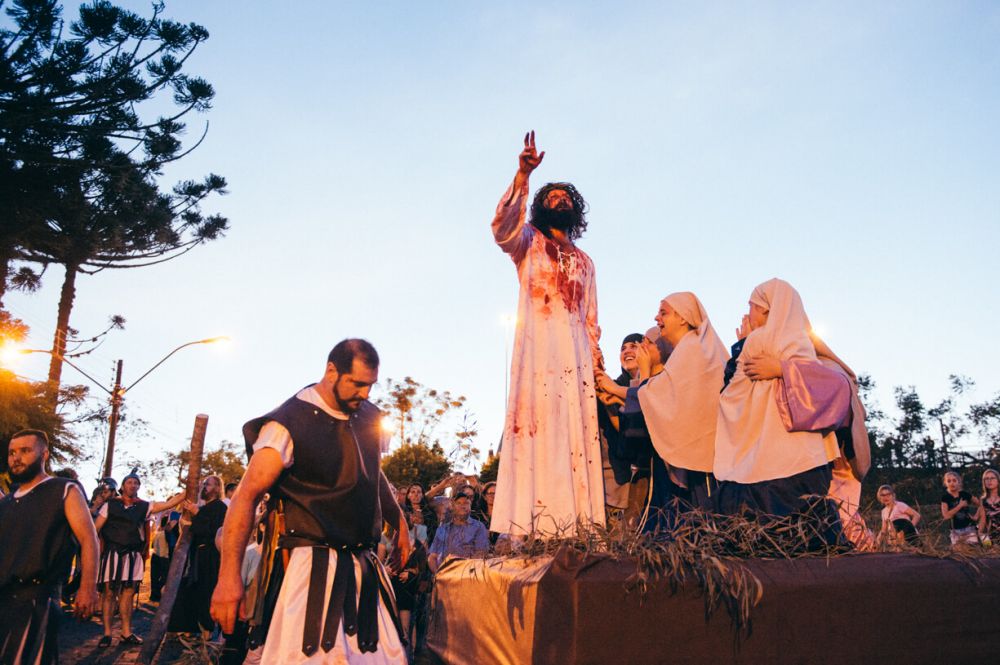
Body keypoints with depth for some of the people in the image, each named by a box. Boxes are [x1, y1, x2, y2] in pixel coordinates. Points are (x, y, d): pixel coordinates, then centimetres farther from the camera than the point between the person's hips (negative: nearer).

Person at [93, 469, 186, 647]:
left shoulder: (144, 506, 7)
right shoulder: (110, 504, 1)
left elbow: (169, 504, 0)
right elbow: (95, 528, 1)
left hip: (133, 556, 3)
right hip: (112, 553, -3)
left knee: (128, 593, 8)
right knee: (109, 593, 0)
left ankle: (126, 633, 16)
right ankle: (107, 634, 9)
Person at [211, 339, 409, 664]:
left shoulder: (368, 417, 8)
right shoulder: (289, 424, -13)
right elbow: (246, 496, -15)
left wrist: (399, 521, 25)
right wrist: (229, 577, -19)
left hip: (364, 568, 7)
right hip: (311, 568, -6)